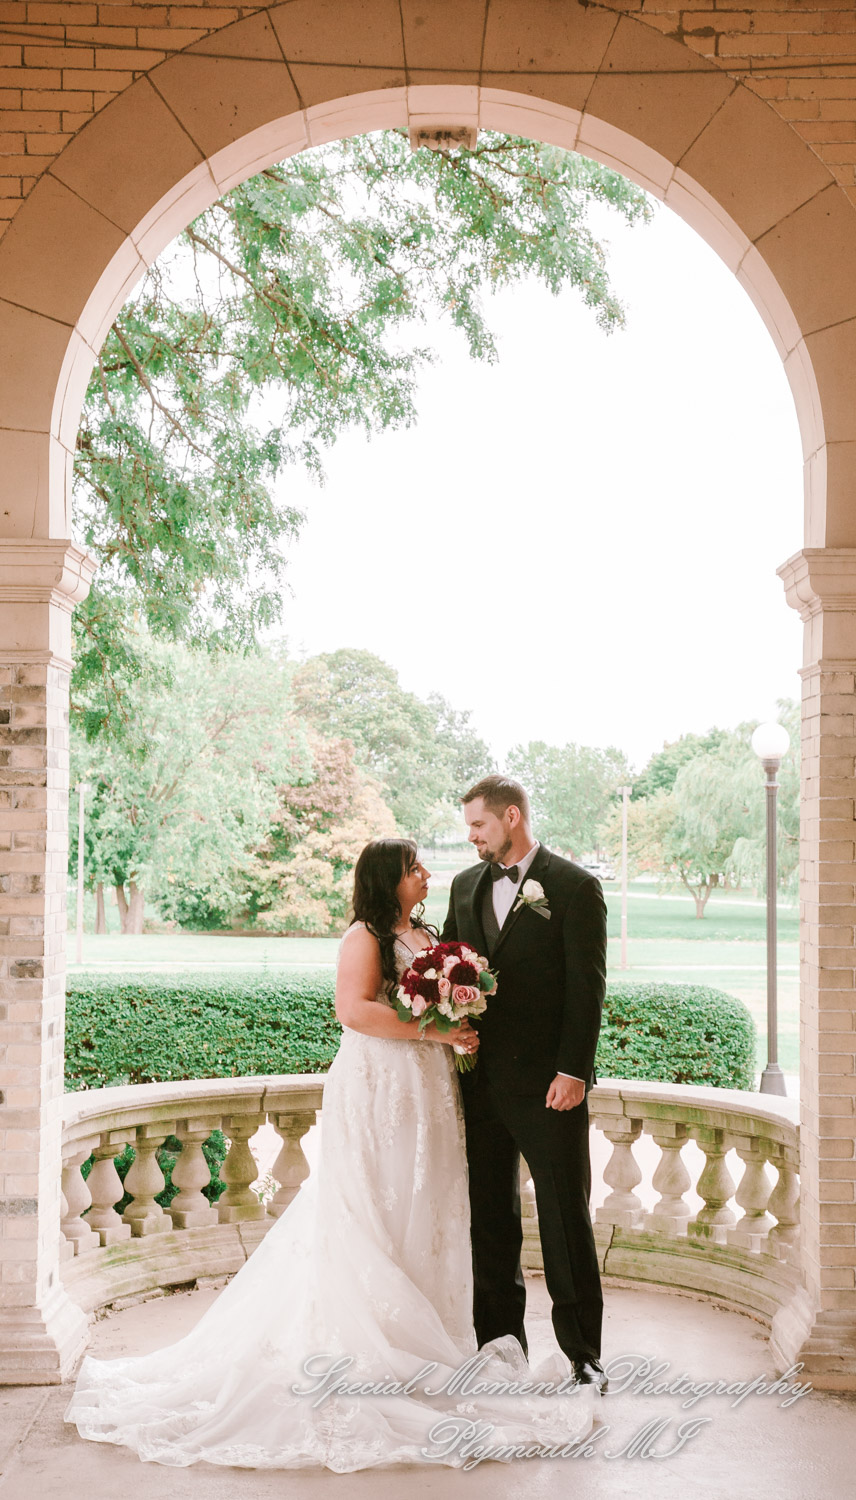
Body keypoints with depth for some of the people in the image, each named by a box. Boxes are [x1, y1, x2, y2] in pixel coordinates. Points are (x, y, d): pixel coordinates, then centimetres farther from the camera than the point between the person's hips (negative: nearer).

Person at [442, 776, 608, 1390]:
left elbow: (587, 986, -9)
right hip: (481, 1079, 6)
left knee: (566, 1218, 1)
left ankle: (583, 1352, 10)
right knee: (490, 1218, 12)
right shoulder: (466, 885, 12)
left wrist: (573, 1070, -15)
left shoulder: (575, 886, -6)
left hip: (549, 1083, -6)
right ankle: (500, 1342, 24)